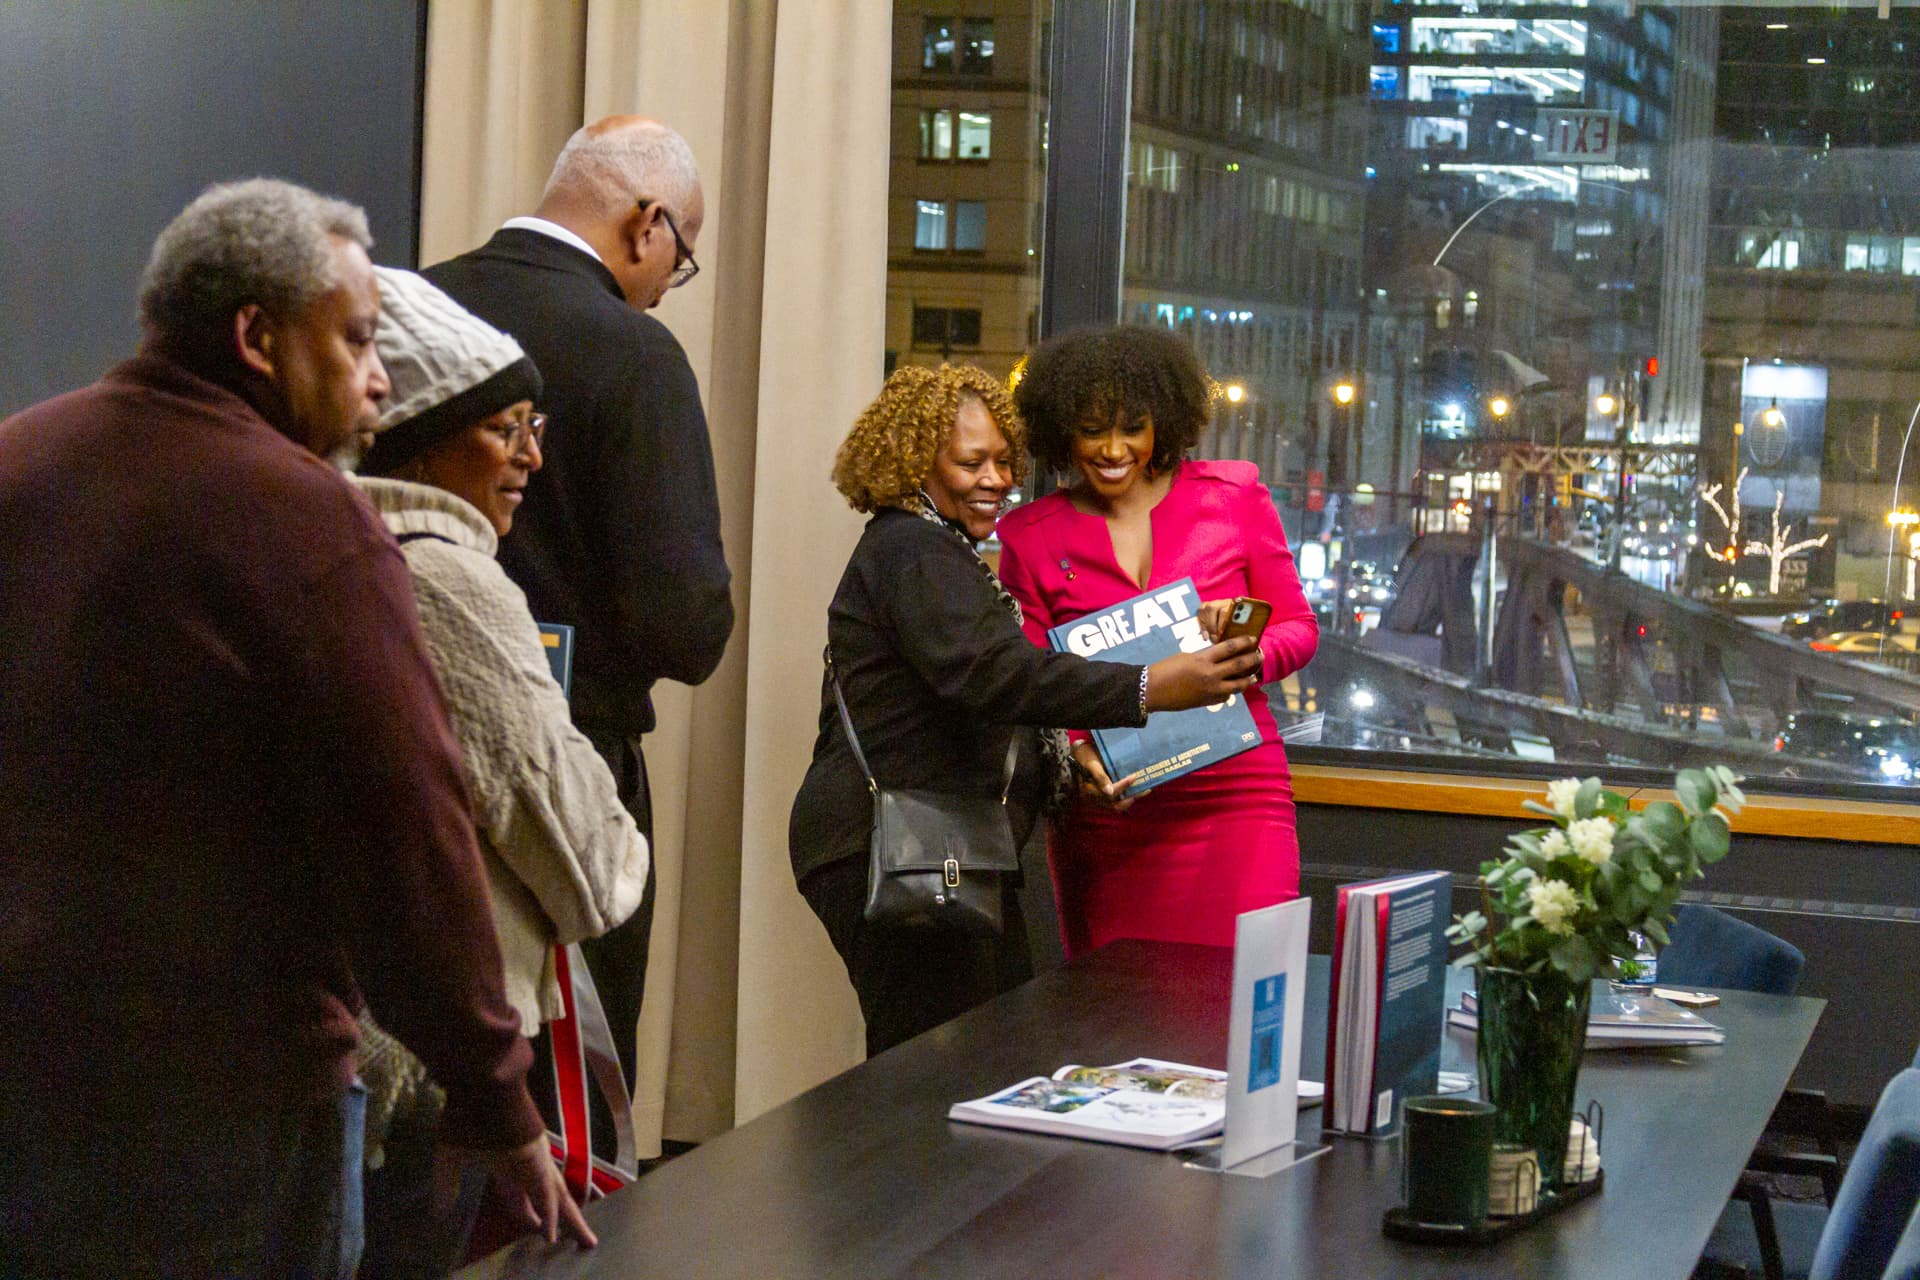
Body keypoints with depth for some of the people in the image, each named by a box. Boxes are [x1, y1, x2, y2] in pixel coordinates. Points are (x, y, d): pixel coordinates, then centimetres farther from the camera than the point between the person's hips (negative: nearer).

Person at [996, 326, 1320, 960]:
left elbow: (1298, 628, 10)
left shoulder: (1233, 497, 5)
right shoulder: (1033, 537, 6)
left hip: (1235, 803, -1)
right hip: (1107, 809, 1)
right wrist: (1076, 754, -13)